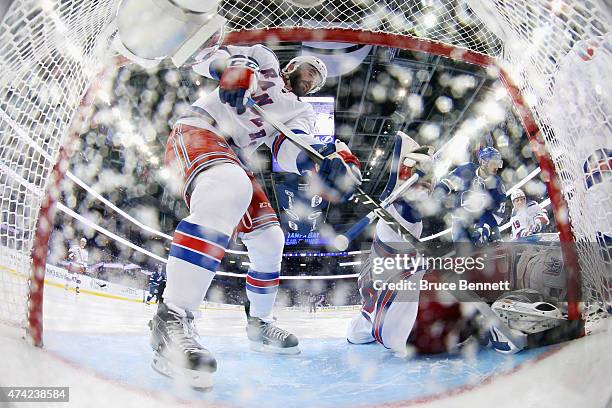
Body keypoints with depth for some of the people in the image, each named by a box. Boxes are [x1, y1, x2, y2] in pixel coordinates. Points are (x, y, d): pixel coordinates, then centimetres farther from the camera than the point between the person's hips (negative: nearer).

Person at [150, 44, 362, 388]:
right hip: (196, 134, -7)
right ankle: (171, 320, -45)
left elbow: (291, 147, -4)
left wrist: (325, 159, -26)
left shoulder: (302, 112, 20)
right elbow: (213, 58, 0)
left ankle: (259, 324, 24)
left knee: (269, 240, 5)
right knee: (230, 189, -38)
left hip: (234, 160, 8)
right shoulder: (265, 61, 14)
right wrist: (235, 67, -23)